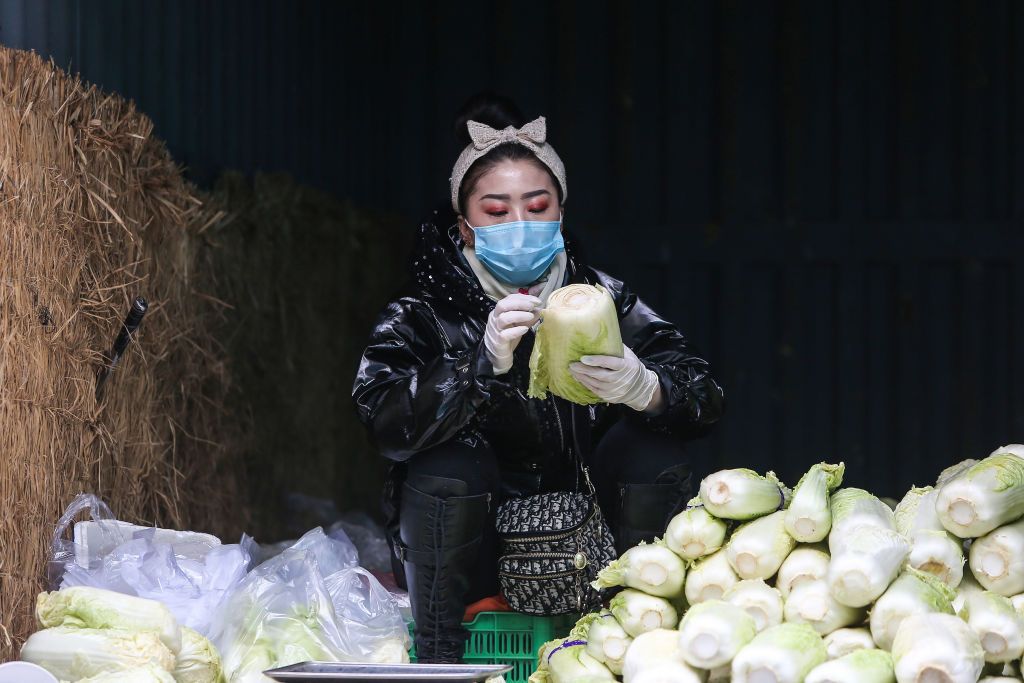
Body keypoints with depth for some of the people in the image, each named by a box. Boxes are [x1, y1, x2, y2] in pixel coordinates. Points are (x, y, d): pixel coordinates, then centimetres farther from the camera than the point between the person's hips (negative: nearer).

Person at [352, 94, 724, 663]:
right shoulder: (424, 316, -6)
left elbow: (706, 397, -12)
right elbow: (385, 420, -25)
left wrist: (643, 389, -37)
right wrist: (484, 363, -41)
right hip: (475, 568, -2)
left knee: (653, 446, -18)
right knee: (448, 461, -28)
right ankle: (439, 661, -19)